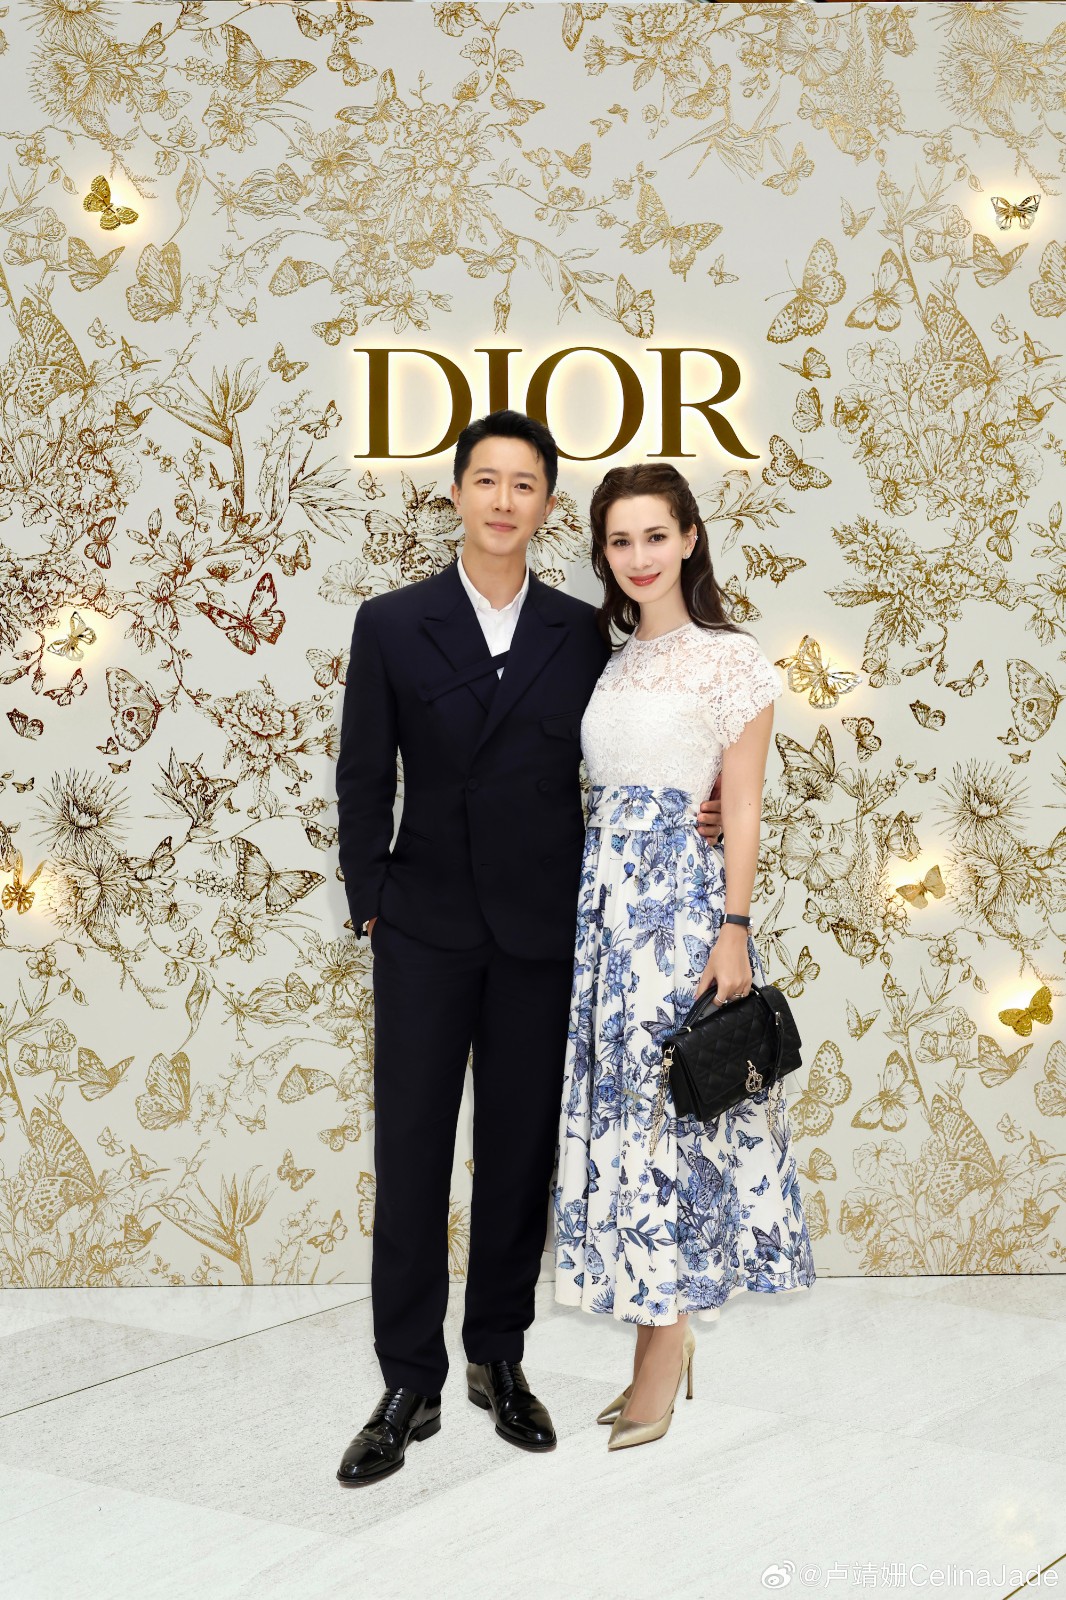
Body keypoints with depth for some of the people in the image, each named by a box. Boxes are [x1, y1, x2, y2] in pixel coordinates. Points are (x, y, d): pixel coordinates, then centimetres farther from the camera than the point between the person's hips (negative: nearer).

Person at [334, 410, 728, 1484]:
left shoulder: (582, 634, 5)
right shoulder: (392, 624, 1)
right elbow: (362, 777, 3)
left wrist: (685, 817, -6)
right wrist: (371, 905, -1)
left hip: (540, 932, 1)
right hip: (425, 931, -1)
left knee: (520, 1154, 9)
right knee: (410, 1156, 1)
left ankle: (498, 1358, 26)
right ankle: (409, 1387, 13)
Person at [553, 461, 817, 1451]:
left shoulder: (730, 660, -4)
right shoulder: (607, 660, 14)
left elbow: (742, 811, -7)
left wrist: (734, 931, -12)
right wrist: (595, 893, 8)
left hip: (683, 895, -6)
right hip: (604, 895, 6)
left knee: (667, 1103, -4)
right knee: (619, 1101, 7)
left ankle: (663, 1340, 7)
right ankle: (666, 1337, 17)